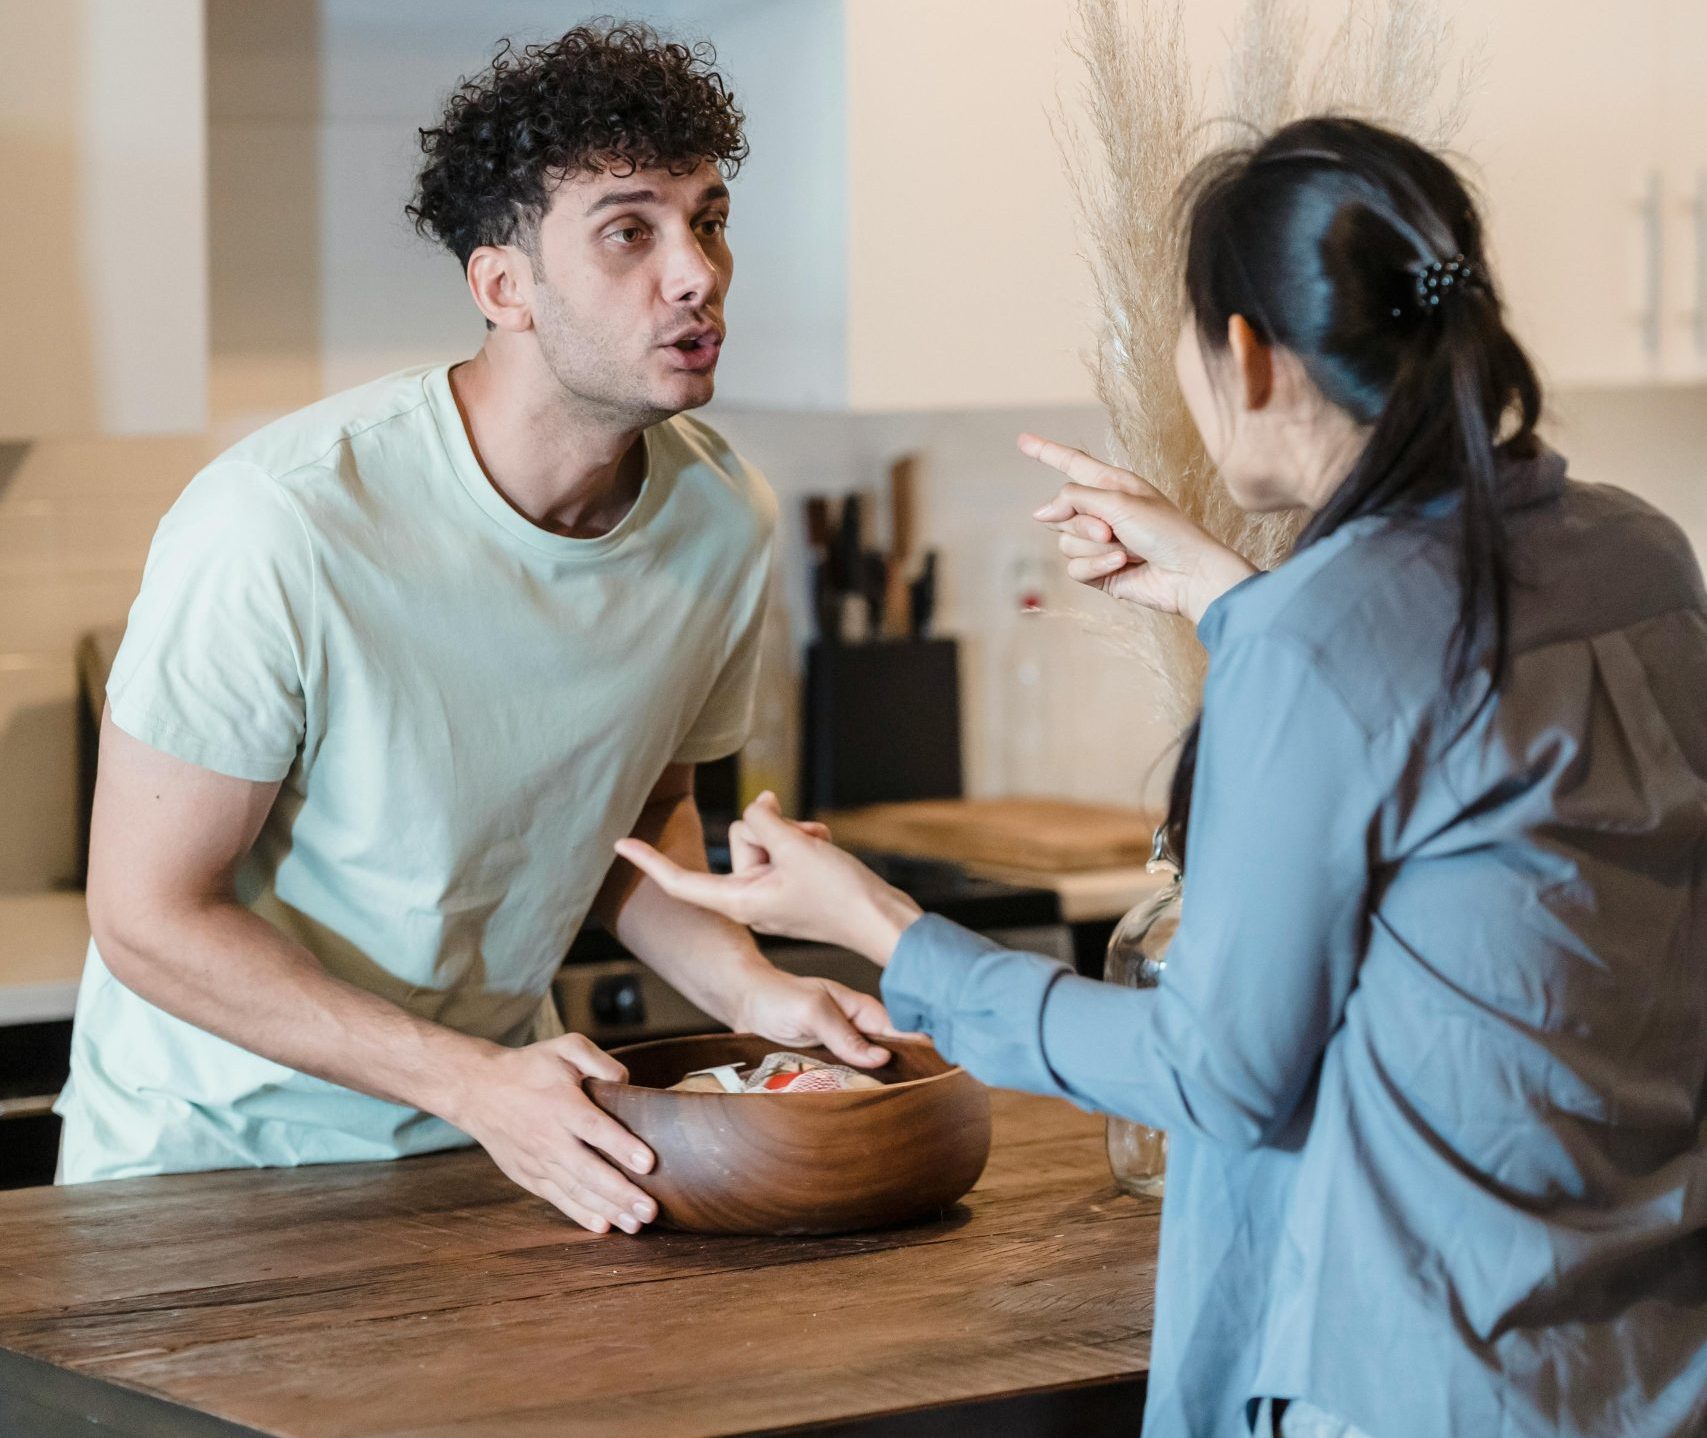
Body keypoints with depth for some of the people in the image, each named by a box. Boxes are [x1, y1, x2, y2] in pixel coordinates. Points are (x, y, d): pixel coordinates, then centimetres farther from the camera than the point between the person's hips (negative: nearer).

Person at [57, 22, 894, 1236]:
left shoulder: (721, 518, -5)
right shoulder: (285, 526, -24)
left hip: (499, 1119, 4)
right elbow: (147, 916, -18)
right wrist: (474, 1084, -24)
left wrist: (751, 987, -7)